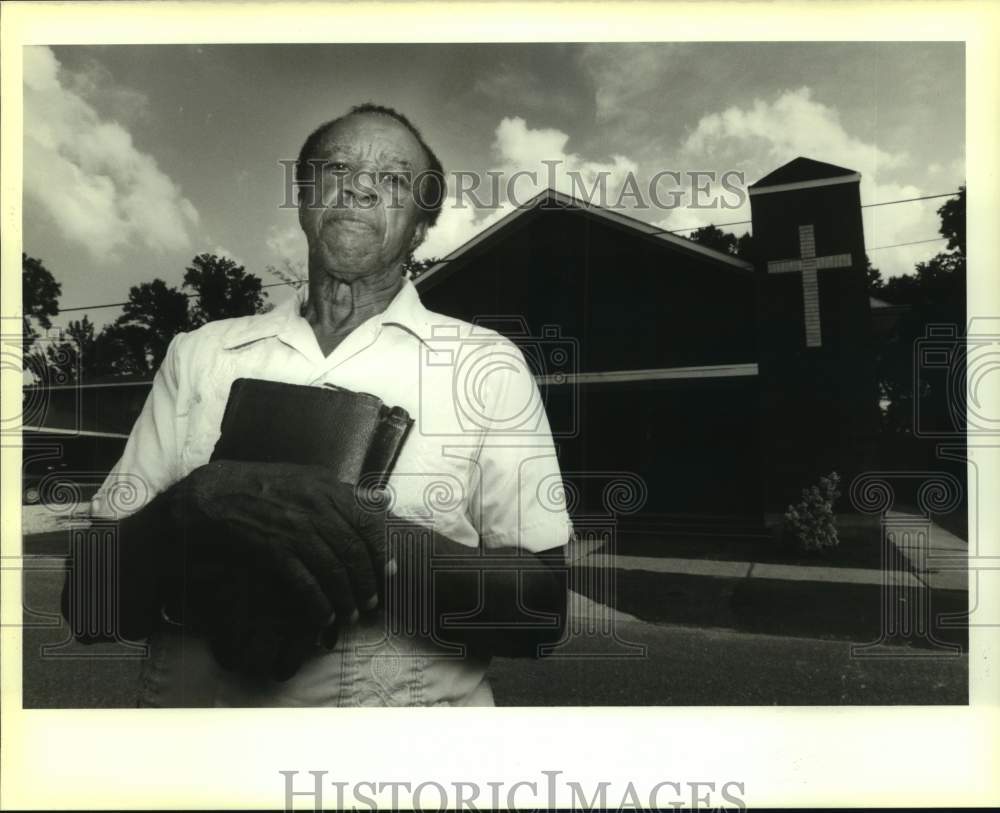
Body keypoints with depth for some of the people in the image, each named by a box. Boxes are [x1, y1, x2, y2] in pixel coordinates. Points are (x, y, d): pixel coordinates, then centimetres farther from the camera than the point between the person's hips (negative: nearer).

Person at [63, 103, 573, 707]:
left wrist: (366, 541, -20)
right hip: (198, 699, 2)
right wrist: (185, 516, -17)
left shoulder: (486, 362, 0)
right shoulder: (200, 354, 6)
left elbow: (541, 610, -5)